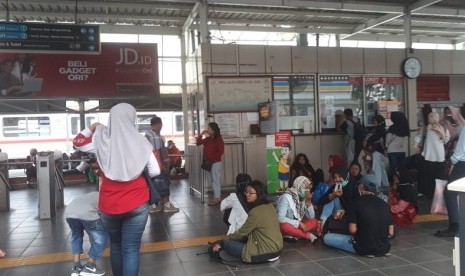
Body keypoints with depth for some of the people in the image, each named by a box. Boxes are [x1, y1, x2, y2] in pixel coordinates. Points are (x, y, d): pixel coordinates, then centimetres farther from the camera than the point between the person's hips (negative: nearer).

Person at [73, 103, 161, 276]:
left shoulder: (100, 140, -5)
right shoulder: (140, 142, -8)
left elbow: (77, 143, 14)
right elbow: (155, 172, -4)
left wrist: (92, 128, 15)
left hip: (109, 205, 3)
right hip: (136, 204, -2)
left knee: (115, 246, 23)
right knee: (131, 249, 4)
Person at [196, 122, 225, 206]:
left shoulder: (219, 139, -11)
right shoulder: (208, 139, 10)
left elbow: (221, 152, -15)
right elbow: (198, 143, 12)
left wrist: (211, 158, -16)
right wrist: (201, 135, -1)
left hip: (216, 163, -8)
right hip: (209, 163, 8)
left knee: (216, 181, -4)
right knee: (214, 181, 12)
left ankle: (217, 199, 1)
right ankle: (217, 198, 20)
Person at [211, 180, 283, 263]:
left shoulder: (255, 212, -20)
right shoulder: (270, 206, 5)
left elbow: (241, 233, -8)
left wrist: (222, 241, 5)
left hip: (266, 252, -9)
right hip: (277, 249, 9)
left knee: (228, 244, -3)